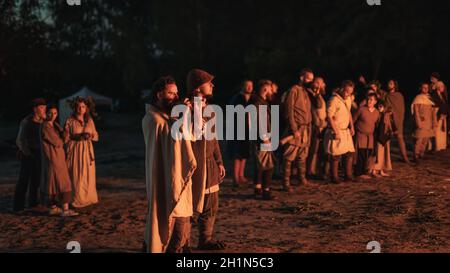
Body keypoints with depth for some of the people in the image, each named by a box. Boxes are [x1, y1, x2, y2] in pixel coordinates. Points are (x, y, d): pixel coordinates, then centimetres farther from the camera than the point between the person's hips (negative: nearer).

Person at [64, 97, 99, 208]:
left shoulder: (89, 120, 9)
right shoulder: (70, 121, -3)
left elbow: (96, 135, 11)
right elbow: (66, 138, -3)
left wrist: (90, 136, -10)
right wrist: (77, 137, -17)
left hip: (87, 150, 4)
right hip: (75, 151, -4)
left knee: (89, 175, 3)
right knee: (76, 175, -6)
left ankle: (88, 198, 13)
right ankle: (77, 200, 1)